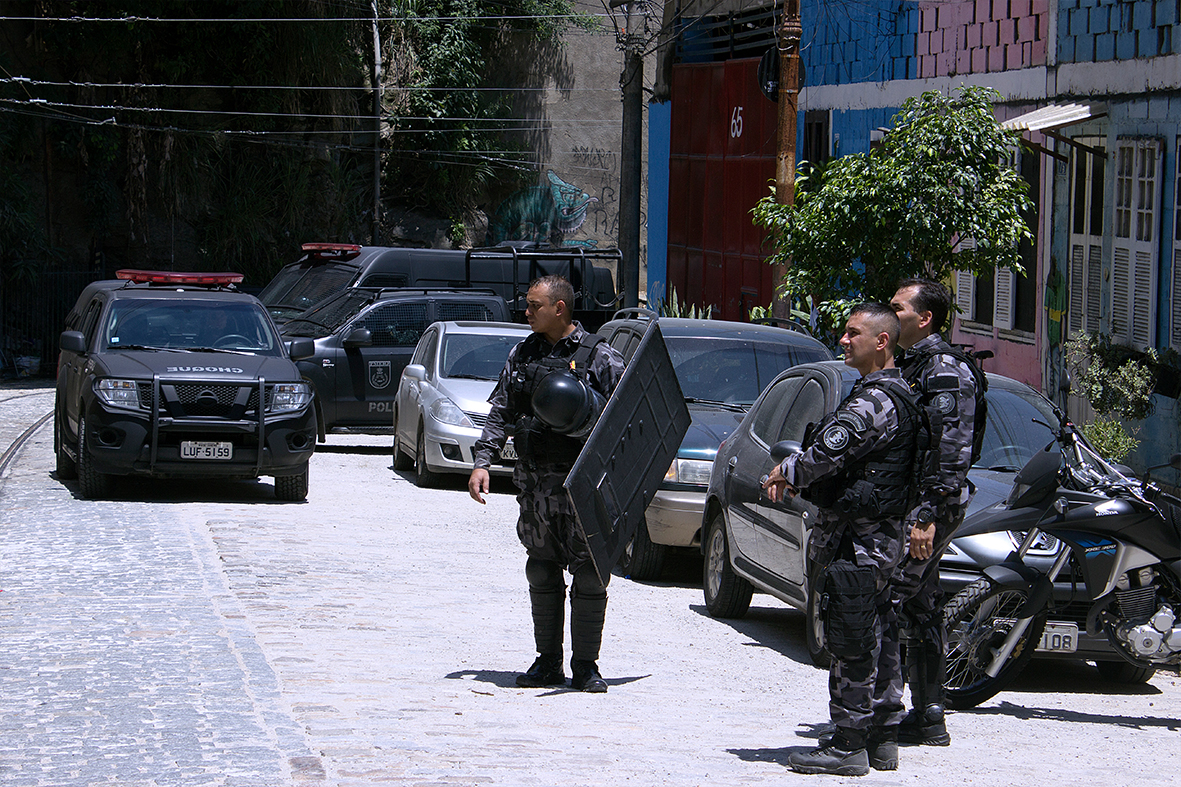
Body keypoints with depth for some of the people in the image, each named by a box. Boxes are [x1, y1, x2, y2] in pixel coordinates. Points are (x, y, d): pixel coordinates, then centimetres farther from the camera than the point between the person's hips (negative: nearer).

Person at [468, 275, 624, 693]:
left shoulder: (600, 357, -3)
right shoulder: (522, 355, 11)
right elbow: (500, 411, 14)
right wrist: (482, 462, 4)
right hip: (535, 482, 4)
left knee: (589, 575, -3)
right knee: (542, 575, 8)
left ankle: (585, 666, 5)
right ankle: (547, 662, 17)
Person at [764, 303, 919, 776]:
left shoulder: (876, 400, -17)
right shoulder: (888, 394, 18)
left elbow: (830, 448, -26)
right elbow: (844, 453, 23)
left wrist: (787, 472, -8)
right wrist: (796, 480, 8)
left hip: (857, 542, -11)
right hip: (879, 539, 11)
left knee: (852, 647, -7)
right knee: (878, 643, 13)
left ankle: (848, 746, -5)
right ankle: (882, 739, 18)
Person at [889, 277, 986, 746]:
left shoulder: (945, 370, -13)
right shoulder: (909, 366, 19)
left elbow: (952, 450, -21)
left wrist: (928, 515, -25)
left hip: (928, 505, -10)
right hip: (901, 503, 10)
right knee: (919, 610, 11)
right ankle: (928, 716, 14)